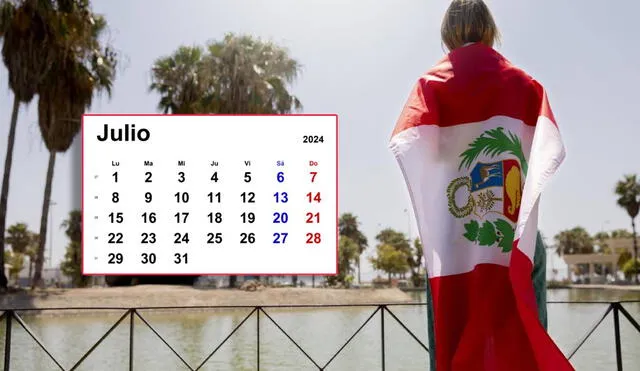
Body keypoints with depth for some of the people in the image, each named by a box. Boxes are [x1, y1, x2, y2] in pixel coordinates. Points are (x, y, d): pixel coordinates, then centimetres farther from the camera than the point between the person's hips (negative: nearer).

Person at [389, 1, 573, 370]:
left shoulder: (432, 82, 7)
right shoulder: (524, 83, 12)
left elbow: (408, 142, -11)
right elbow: (551, 149, -5)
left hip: (454, 241, -1)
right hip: (519, 239, 1)